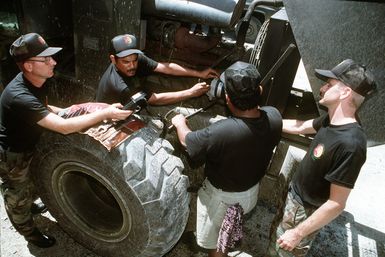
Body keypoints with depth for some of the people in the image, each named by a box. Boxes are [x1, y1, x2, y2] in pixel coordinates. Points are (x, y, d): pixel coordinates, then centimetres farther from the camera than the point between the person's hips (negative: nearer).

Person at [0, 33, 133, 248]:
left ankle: (30, 206, 61)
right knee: (18, 196, 17)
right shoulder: (20, 97, -40)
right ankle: (29, 231, 42)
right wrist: (106, 113, -43)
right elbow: (64, 127, -45)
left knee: (35, 182, 31)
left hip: (28, 145, 8)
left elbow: (43, 107, 9)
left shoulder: (37, 81, -11)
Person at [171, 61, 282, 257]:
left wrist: (180, 123, 1)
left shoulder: (219, 132, -40)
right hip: (252, 189, 6)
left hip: (220, 195, -6)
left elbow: (186, 141, -19)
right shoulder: (274, 117, -23)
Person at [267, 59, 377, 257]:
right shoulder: (331, 120, -7)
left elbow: (337, 204, -29)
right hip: (294, 197, 7)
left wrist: (298, 233, -21)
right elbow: (300, 126, 13)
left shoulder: (349, 144, -34)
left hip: (306, 211, -7)